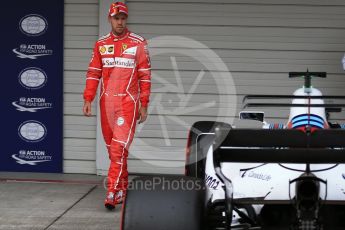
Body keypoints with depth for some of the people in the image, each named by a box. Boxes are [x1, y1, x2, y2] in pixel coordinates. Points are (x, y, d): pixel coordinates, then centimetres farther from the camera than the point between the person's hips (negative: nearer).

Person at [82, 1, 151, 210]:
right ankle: (122, 187, 22)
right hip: (107, 101, 4)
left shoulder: (138, 43, 0)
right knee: (112, 148, 10)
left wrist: (144, 105, -2)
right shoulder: (101, 44, 10)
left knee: (119, 147, -13)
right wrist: (88, 100, 3)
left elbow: (145, 76, 0)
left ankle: (112, 193, -15)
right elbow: (93, 73, 11)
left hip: (128, 102, -4)